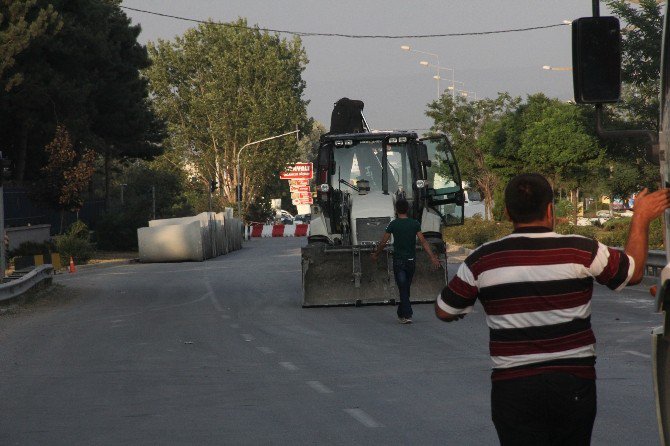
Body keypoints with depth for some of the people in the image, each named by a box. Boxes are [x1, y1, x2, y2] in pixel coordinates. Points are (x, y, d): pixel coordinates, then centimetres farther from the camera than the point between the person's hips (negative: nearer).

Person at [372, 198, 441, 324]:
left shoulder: (393, 224, -7)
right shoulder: (415, 224, 0)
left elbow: (383, 242, -2)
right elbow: (423, 241, -4)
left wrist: (375, 254, 14)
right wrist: (433, 257, -4)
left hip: (399, 261, -3)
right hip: (411, 260, 3)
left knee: (403, 289, -6)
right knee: (406, 288, 15)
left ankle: (407, 315, -16)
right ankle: (401, 314, 25)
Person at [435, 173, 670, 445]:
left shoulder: (482, 261, -5)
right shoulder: (582, 252, -7)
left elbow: (444, 311, 7)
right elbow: (633, 272, 10)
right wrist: (641, 218, 25)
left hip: (512, 387, 0)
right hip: (574, 382, 0)